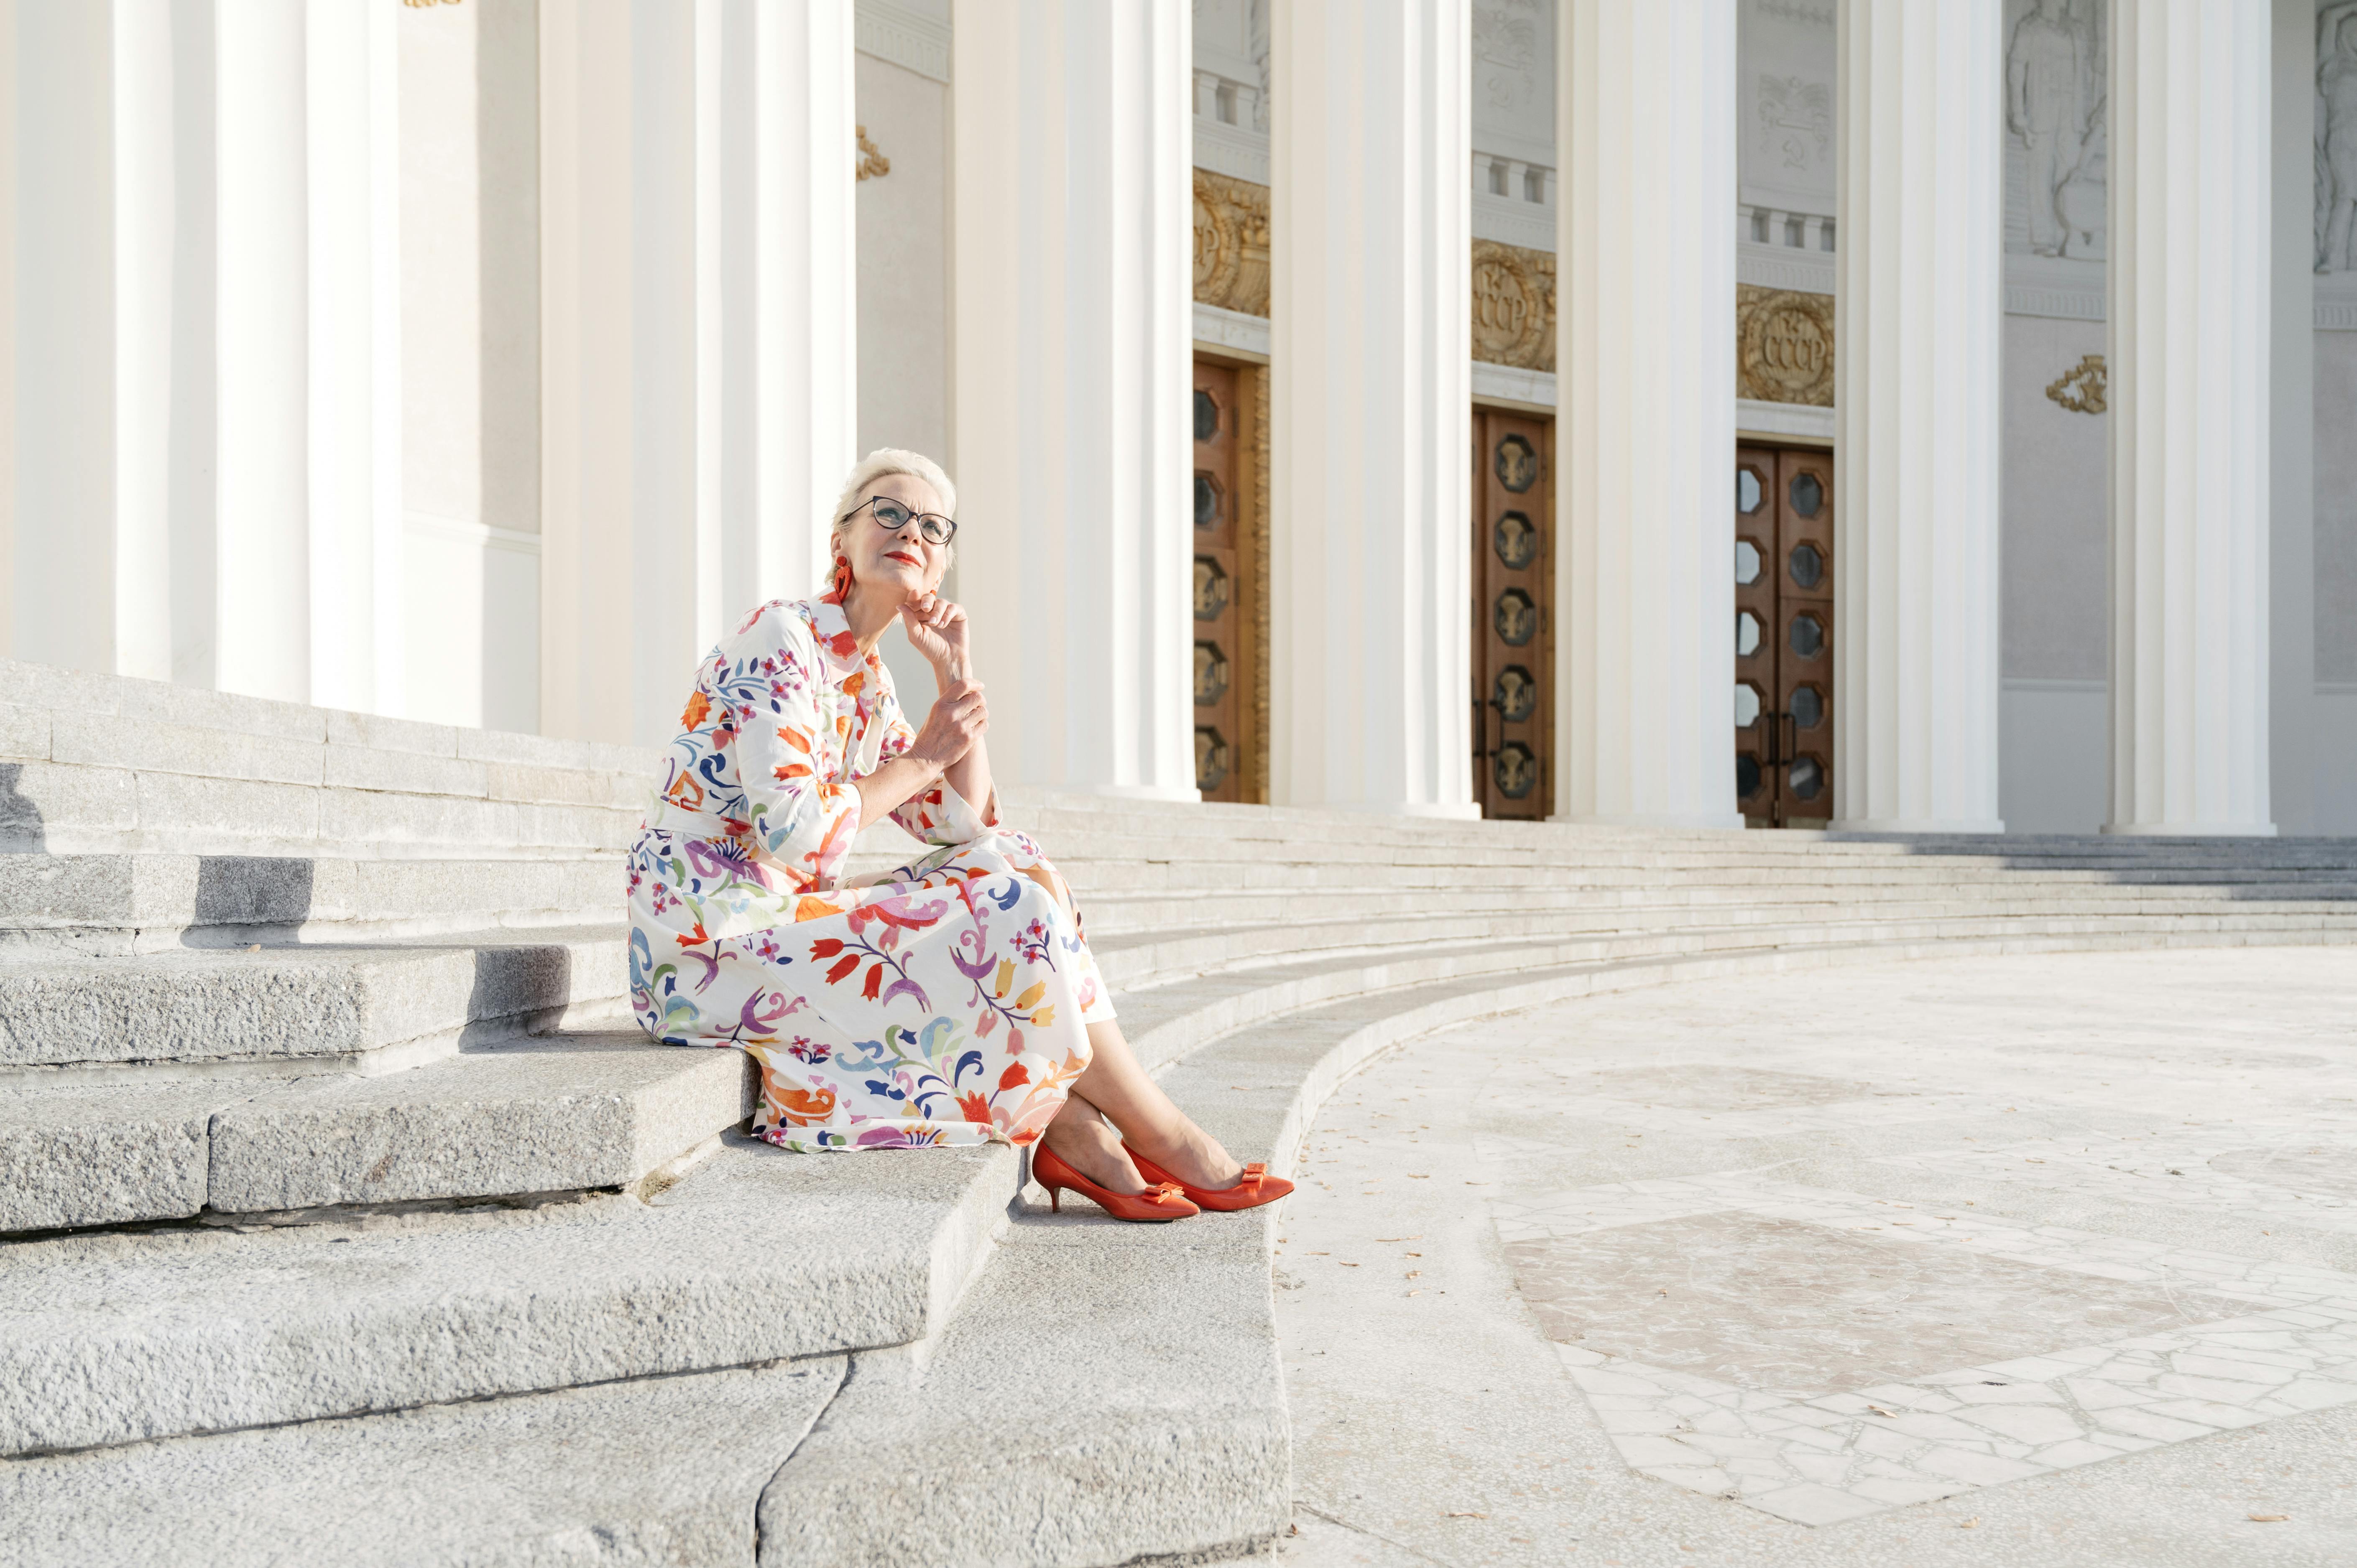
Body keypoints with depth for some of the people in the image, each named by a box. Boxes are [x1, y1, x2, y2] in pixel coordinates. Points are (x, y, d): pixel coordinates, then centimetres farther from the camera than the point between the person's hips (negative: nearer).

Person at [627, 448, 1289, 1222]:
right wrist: (922, 759, -8)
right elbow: (792, 832, -22)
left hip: (776, 924, 9)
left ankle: (1073, 1130, -10)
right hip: (713, 947, -9)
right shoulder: (782, 635, -12)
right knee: (1013, 914, -14)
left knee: (1015, 866, -1)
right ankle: (1172, 1142, -2)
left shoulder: (867, 680, 14)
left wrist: (955, 674, 5)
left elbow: (965, 827, 12)